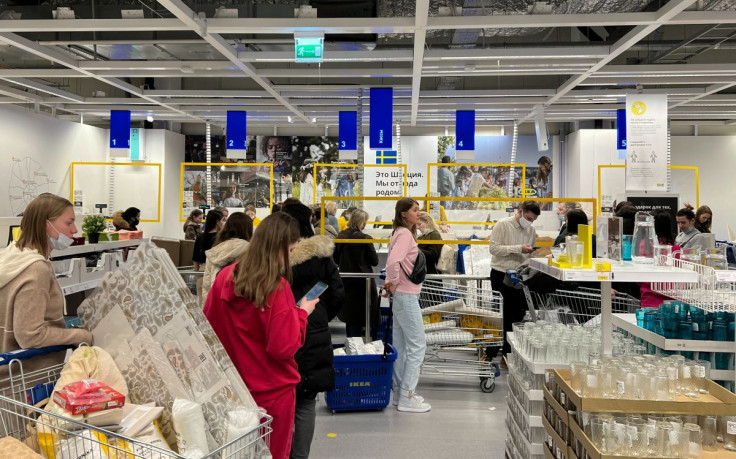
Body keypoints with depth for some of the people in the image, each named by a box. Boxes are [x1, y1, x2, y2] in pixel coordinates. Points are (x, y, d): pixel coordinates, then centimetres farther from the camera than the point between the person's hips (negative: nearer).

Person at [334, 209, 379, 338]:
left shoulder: (341, 236, -3)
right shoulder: (365, 238, -18)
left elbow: (336, 258, 6)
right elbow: (375, 261, -10)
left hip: (346, 280, 5)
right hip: (362, 282, -5)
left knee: (348, 312, 19)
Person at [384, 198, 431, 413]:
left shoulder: (401, 233, 14)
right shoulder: (405, 234, -16)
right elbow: (392, 261, -31)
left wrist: (392, 282, 12)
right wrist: (393, 282, -16)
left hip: (402, 296, 10)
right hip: (406, 296, -10)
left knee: (401, 345, 14)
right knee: (417, 345, -4)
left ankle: (401, 391, 23)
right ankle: (407, 398, 1)